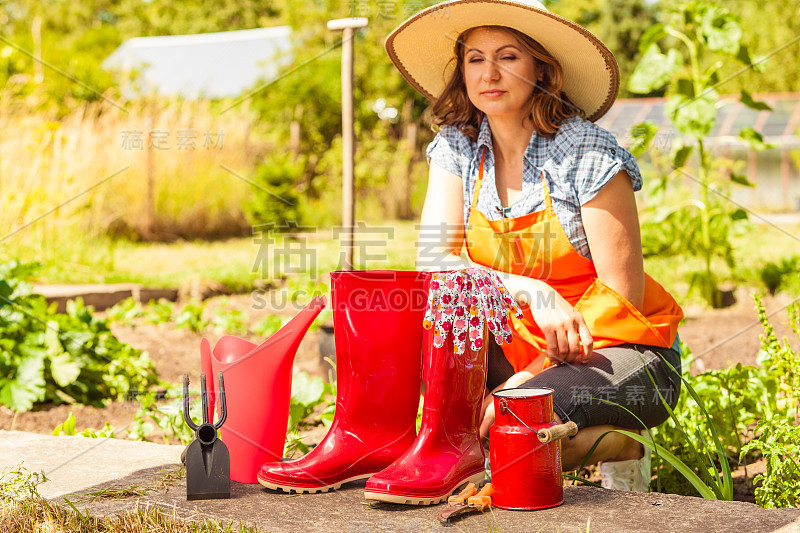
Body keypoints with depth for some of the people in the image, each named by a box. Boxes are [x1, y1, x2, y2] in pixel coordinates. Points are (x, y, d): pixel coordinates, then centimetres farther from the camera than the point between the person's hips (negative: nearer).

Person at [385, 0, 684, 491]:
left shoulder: (586, 151, -15)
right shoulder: (457, 148, -1)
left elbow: (621, 295, -15)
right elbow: (433, 260, -12)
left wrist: (528, 380, -23)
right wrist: (529, 291, -29)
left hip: (621, 349, -4)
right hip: (521, 346, 4)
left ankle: (619, 447, -5)